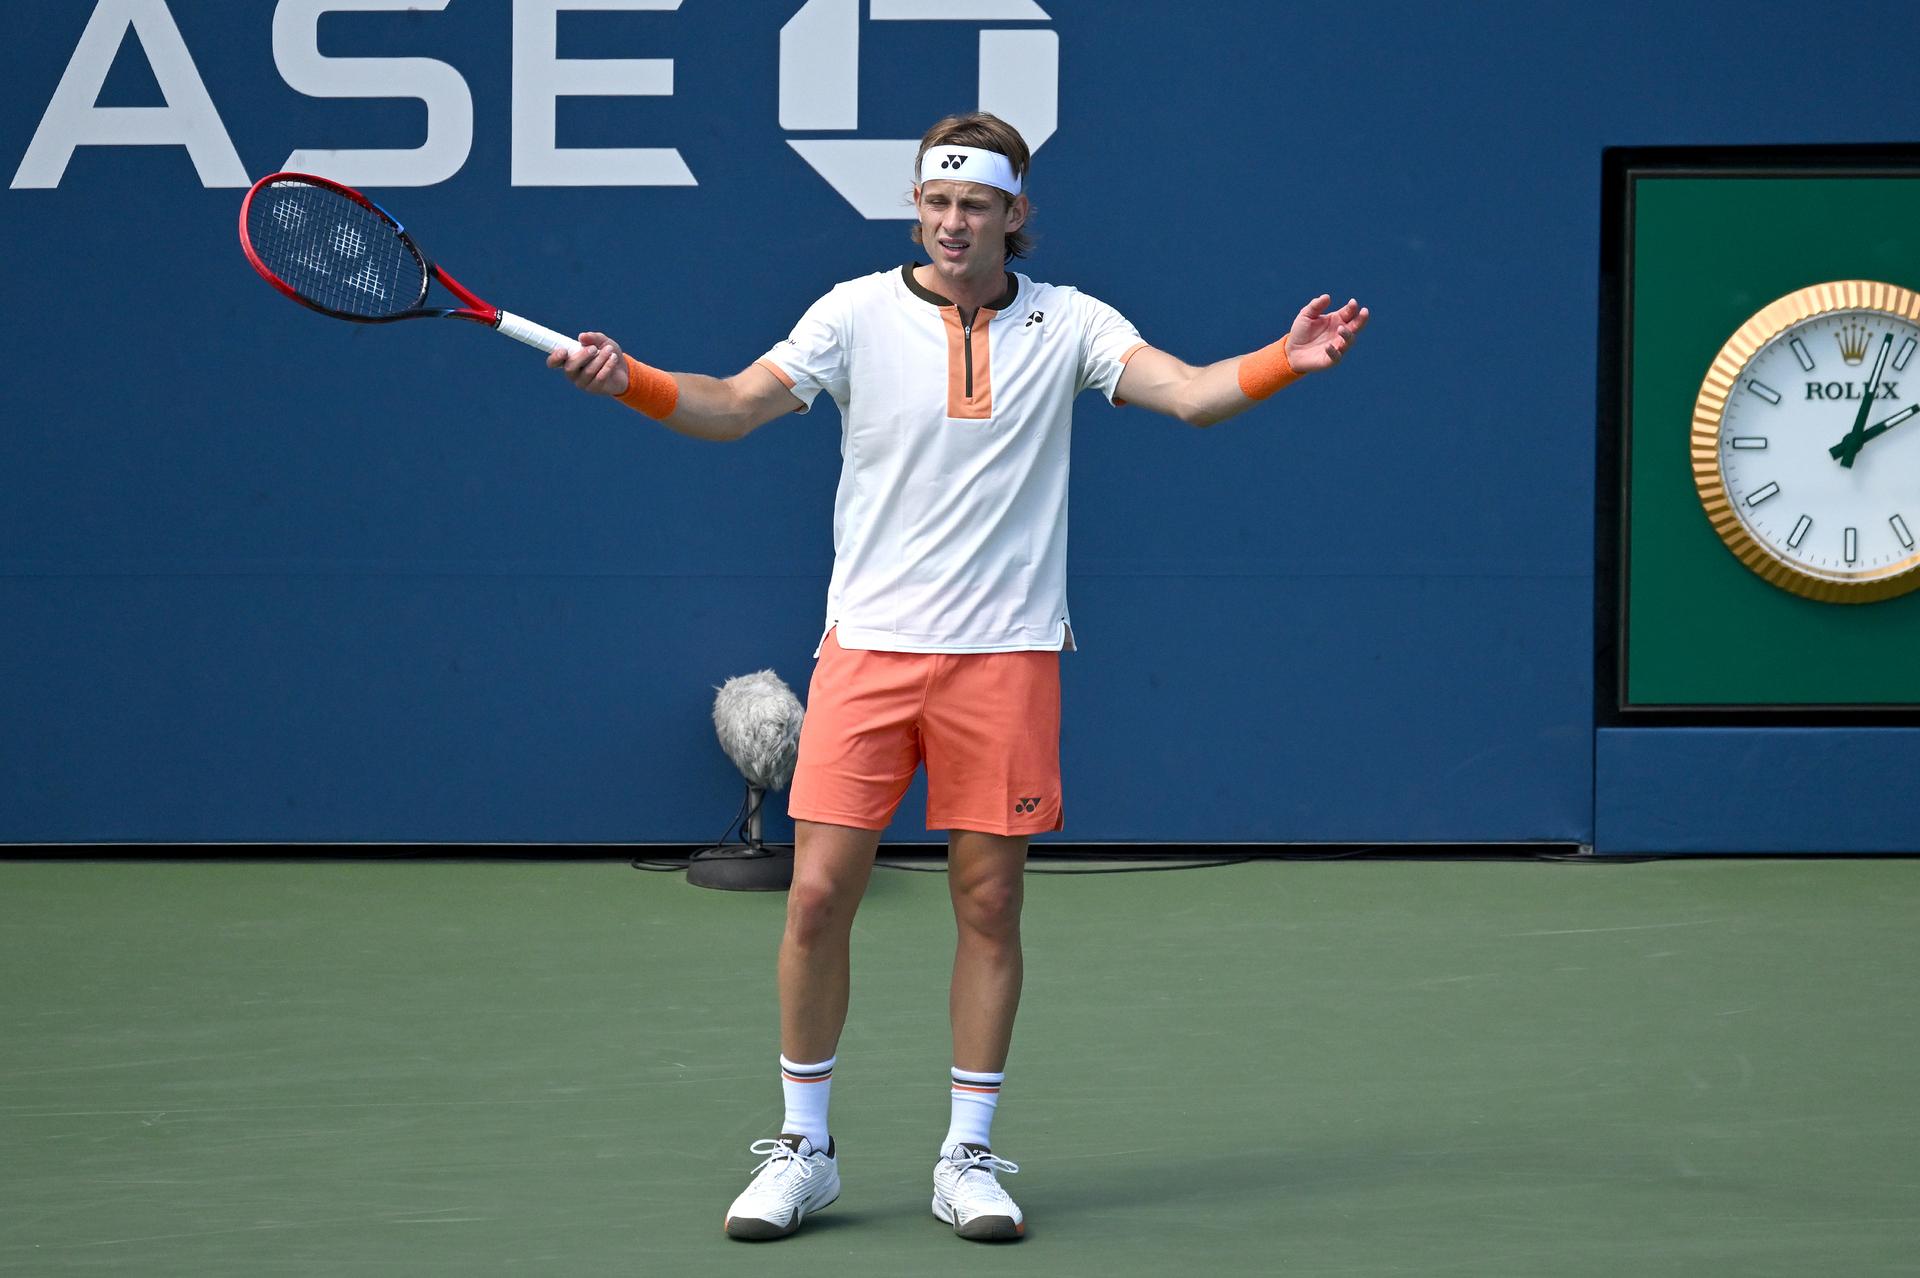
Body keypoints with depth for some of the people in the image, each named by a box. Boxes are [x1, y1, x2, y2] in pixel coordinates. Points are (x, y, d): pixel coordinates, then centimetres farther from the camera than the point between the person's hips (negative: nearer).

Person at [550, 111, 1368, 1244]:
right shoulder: (859, 312, 2)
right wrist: (628, 379, -21)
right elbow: (733, 407, -4)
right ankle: (804, 1150, 12)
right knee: (819, 897, -3)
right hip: (870, 643, 0)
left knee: (990, 905, 3)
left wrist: (1289, 361, -23)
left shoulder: (1066, 323, 4)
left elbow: (1191, 393, -6)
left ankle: (969, 1158, 15)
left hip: (1006, 653, 0)